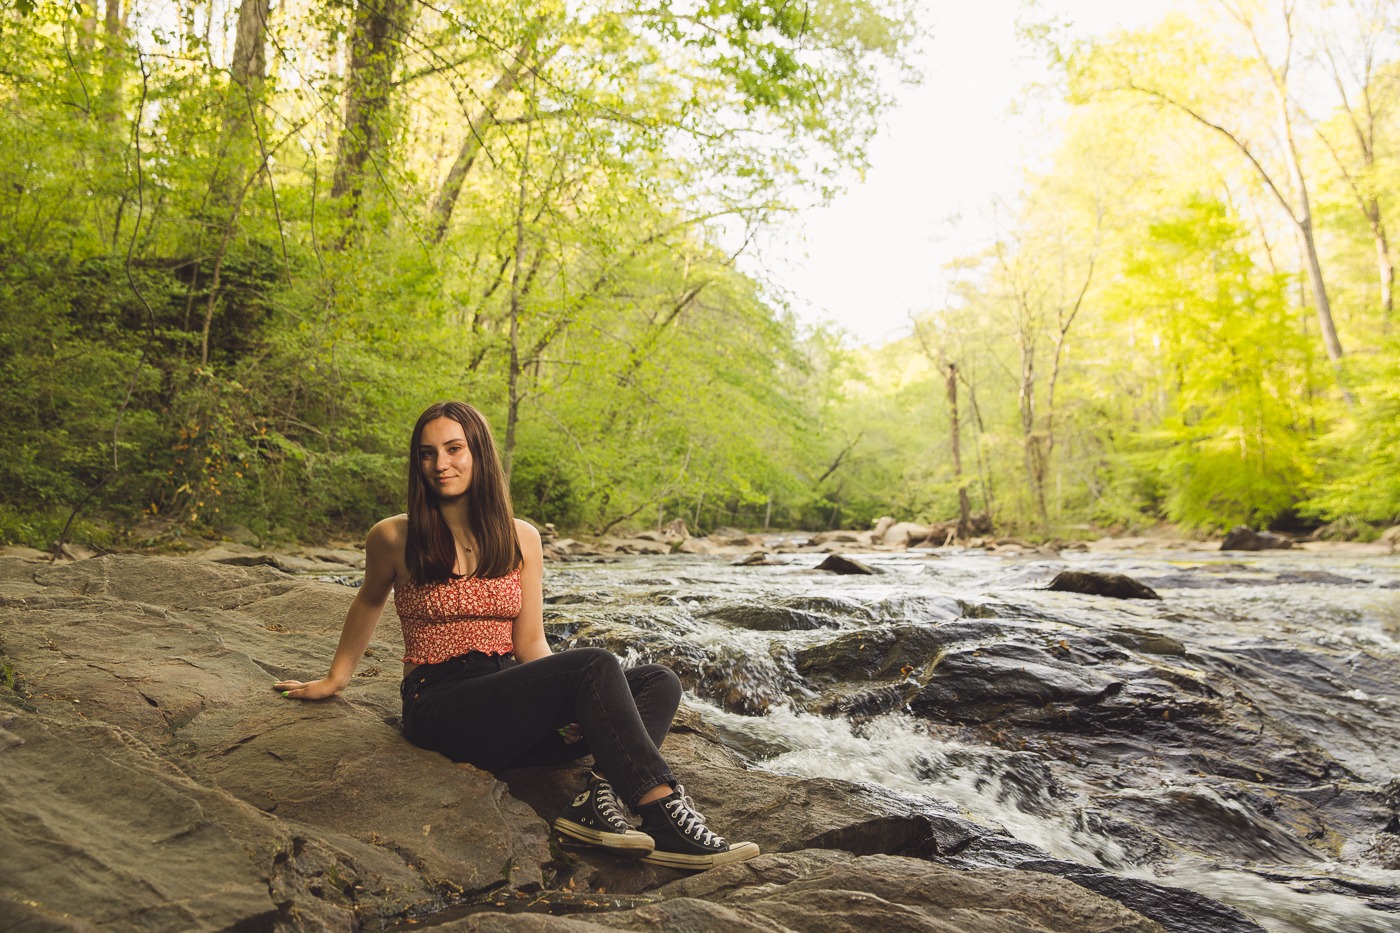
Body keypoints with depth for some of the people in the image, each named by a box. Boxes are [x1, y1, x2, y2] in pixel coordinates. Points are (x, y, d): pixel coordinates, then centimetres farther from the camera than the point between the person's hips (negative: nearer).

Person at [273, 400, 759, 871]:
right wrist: (334, 679, 29)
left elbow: (529, 643, 7)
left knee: (658, 682, -16)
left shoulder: (521, 538, 7)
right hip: (441, 707, -5)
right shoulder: (394, 538, -1)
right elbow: (369, 603, 19)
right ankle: (665, 817, -34)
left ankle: (598, 795, -34)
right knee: (593, 664, -30)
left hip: (508, 701, 5)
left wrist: (576, 706, -8)